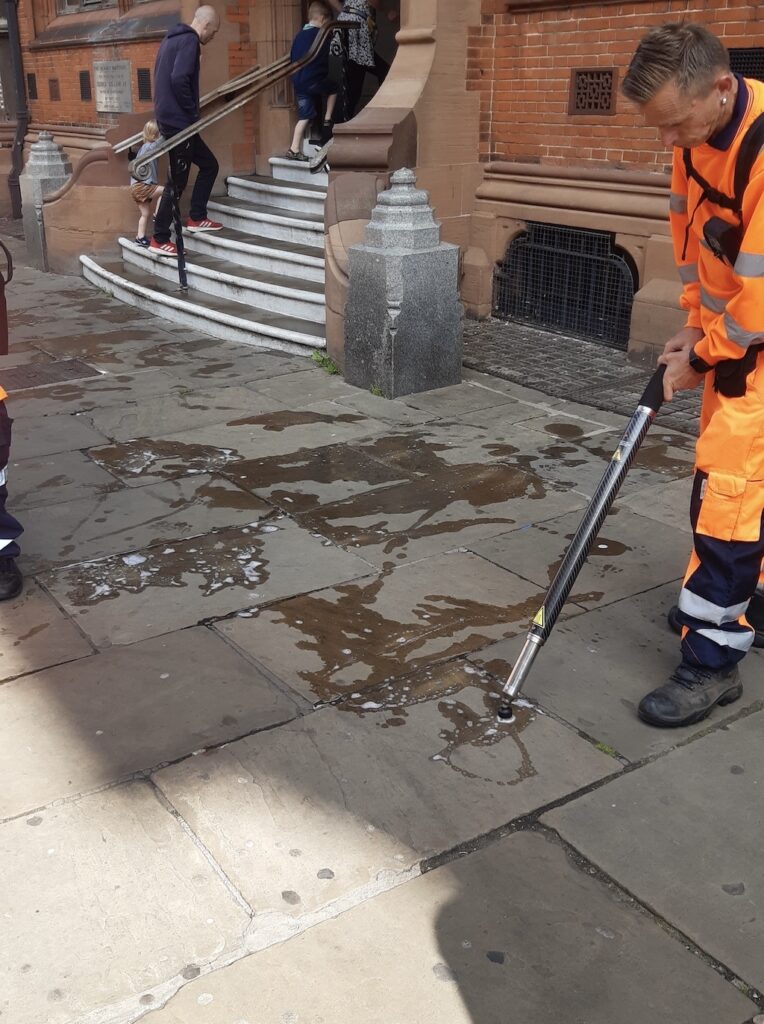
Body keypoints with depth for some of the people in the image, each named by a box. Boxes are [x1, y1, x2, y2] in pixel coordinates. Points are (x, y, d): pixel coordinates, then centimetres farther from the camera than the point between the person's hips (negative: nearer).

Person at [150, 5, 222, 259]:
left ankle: (196, 218, 24)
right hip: (178, 121, -10)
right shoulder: (190, 41, -13)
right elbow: (179, 79, -26)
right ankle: (160, 240, 0)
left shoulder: (171, 39, 16)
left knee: (209, 164, 19)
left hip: (170, 117, 10)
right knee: (177, 181, -4)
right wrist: (193, 111, -15)